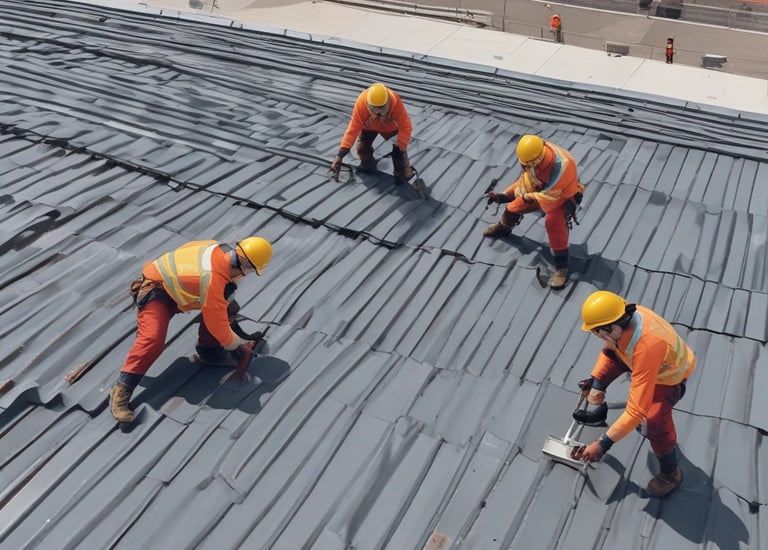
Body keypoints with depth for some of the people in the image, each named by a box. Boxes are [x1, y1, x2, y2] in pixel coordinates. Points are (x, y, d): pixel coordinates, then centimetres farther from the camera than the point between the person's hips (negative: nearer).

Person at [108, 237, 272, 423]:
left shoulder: (221, 250, -14)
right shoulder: (213, 280, -37)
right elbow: (217, 323, -26)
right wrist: (238, 344, -7)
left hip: (174, 284, 9)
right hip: (154, 291, -9)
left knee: (227, 305, -1)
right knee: (153, 339, -28)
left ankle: (209, 349, 12)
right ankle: (122, 390, -22)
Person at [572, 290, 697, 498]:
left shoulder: (647, 348, -47)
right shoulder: (620, 315, -29)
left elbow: (637, 410, -44)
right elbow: (609, 348, -4)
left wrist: (603, 443, -40)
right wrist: (597, 382, -14)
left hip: (669, 374, -7)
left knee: (656, 420, -21)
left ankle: (670, 473, 7)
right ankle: (597, 410, 33)